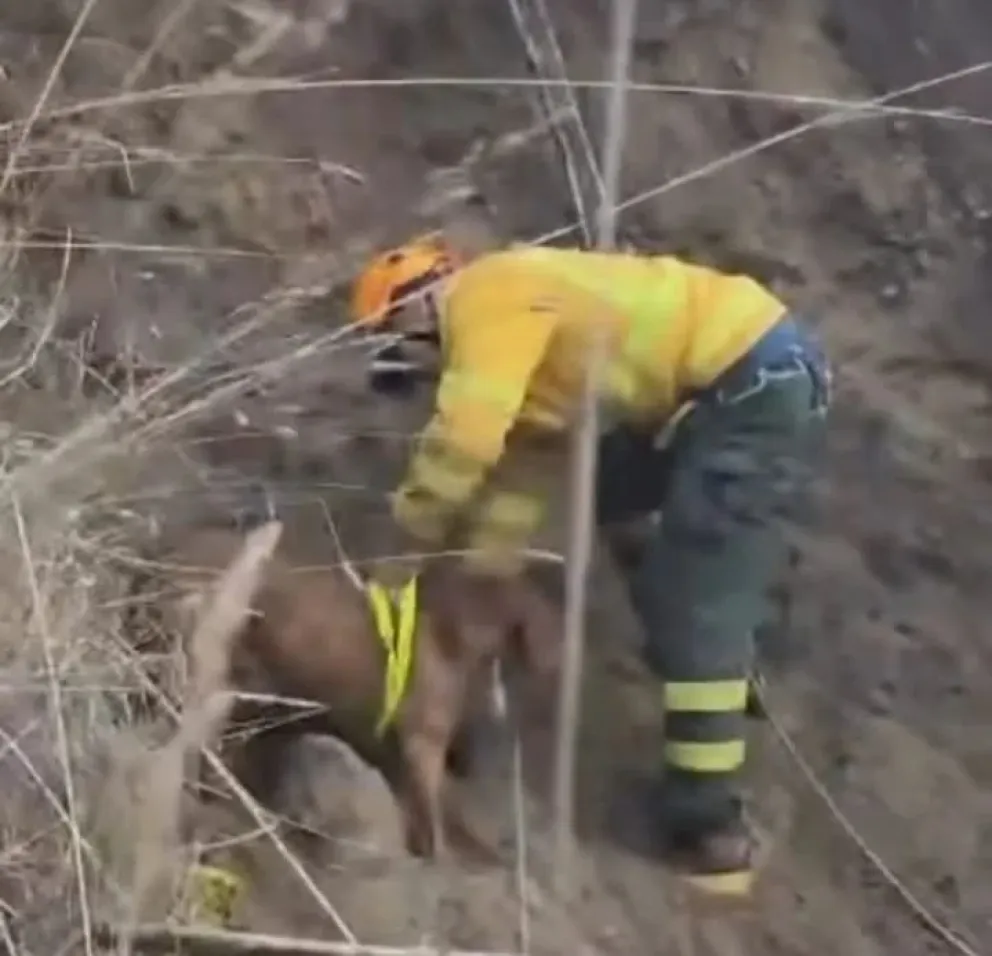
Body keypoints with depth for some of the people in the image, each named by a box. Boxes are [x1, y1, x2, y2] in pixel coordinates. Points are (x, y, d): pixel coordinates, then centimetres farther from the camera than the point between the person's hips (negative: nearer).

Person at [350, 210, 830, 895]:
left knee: (698, 603, -10)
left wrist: (412, 544, -8)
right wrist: (495, 549, 9)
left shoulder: (487, 296, -12)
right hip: (733, 377, 11)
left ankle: (709, 827, -6)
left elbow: (463, 439, -19)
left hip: (758, 377, -11)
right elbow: (532, 452, 18)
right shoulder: (518, 323, 18)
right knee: (615, 489, 29)